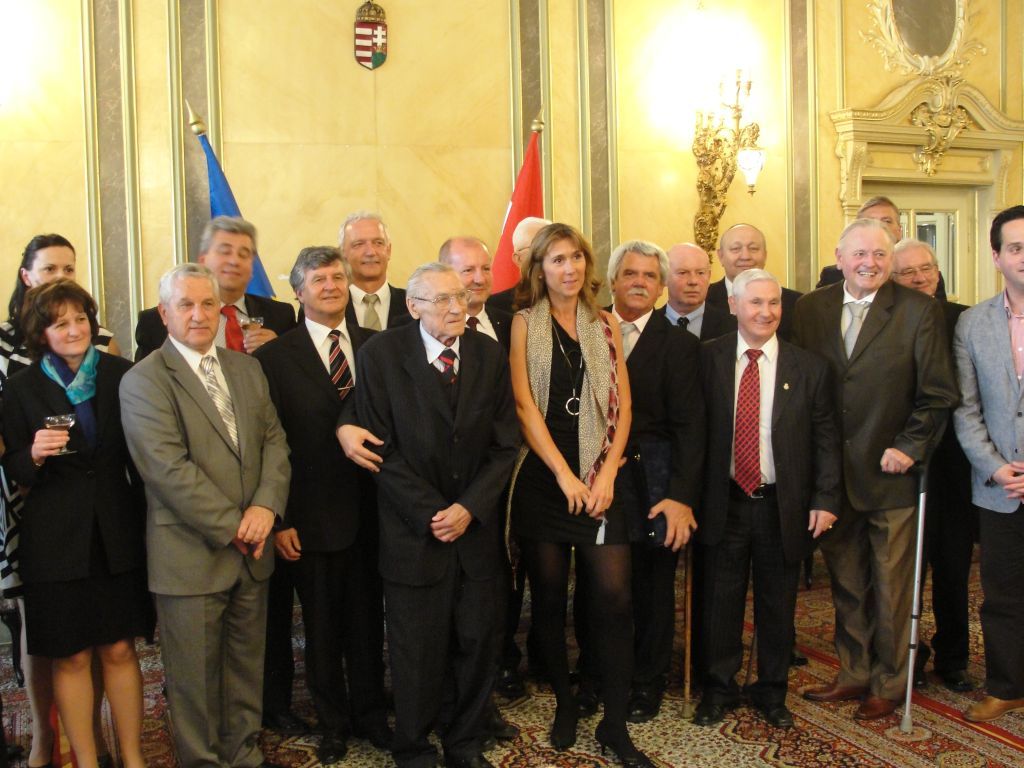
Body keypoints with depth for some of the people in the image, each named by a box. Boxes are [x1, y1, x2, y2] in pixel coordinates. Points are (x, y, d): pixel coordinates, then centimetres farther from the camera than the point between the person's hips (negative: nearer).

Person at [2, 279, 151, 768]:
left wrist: (148, 520, 0)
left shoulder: (120, 374, 1)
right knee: (72, 657, 7)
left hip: (118, 531, 1)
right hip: (56, 539, -1)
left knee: (120, 650, 8)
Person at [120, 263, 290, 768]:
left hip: (250, 552, 6)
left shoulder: (247, 369, 12)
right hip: (191, 555, -5)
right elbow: (170, 469, -16)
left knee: (247, 665, 16)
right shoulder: (143, 381, -8)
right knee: (196, 676, 8)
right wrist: (232, 527, -15)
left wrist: (266, 505, -10)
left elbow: (274, 441, 7)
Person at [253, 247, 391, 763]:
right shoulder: (273, 357, -3)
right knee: (322, 628, 12)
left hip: (370, 511, 2)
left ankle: (370, 712, 34)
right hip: (313, 516, -2)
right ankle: (333, 723, 31)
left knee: (368, 619, 15)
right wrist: (279, 518, -9)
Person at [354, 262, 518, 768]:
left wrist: (470, 508, -8)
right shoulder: (380, 355, -6)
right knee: (417, 650, 6)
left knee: (477, 641, 9)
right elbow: (381, 449, -8)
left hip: (477, 529, 3)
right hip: (414, 532, -3)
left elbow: (504, 445, 3)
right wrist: (431, 513, -12)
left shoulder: (490, 355, 3)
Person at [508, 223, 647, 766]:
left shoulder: (605, 326, 9)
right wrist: (564, 476, -10)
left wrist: (606, 473, -5)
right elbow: (524, 404, -5)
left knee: (614, 596, -5)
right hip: (541, 475, -1)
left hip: (598, 479, 2)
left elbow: (622, 406, 7)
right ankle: (564, 702, 25)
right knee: (548, 596, 6)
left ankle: (615, 723, 8)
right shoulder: (524, 323, 2)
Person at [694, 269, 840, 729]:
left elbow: (825, 439, 1)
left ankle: (771, 692, 31)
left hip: (784, 504, 1)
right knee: (721, 602, 10)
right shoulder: (708, 359, -2)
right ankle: (719, 689, 28)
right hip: (724, 501, 0)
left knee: (777, 605, 12)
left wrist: (825, 499, -6)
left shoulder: (809, 367, 0)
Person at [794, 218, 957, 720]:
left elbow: (938, 395, -6)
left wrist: (909, 449, -11)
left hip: (890, 472, -3)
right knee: (846, 583, 16)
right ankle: (854, 673, 32)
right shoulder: (810, 308, 2)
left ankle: (888, 683, 26)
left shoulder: (920, 312, -7)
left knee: (891, 587, 9)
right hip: (832, 474, 3)